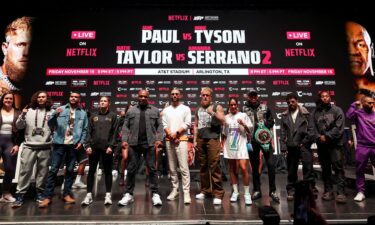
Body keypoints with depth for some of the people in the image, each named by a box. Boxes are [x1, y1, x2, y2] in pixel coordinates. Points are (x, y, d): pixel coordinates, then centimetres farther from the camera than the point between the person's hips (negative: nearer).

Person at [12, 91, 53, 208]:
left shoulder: (51, 112, 4)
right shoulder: (29, 110, 6)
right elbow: (19, 126, 6)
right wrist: (22, 116, -9)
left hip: (45, 147, 0)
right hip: (29, 146, 0)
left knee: (42, 171, 8)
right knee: (25, 170, 2)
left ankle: (40, 192, 21)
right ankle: (20, 194, 11)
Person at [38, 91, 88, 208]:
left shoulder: (83, 113, 10)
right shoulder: (60, 109, 8)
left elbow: (85, 129, 9)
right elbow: (50, 124, 3)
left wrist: (81, 142, -3)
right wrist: (55, 114, -16)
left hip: (73, 145, 1)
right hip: (59, 143, -1)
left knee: (70, 170, 8)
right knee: (53, 169, -2)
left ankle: (66, 194, 18)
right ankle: (47, 196, 4)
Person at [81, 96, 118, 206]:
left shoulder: (113, 116, 5)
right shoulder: (93, 116, 13)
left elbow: (114, 132, -2)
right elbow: (89, 132, 9)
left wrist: (111, 146, -11)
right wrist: (87, 145, -3)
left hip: (107, 147, -2)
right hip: (94, 147, 3)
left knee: (108, 171, 4)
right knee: (91, 171, 6)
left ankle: (108, 195, 12)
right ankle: (89, 195, 16)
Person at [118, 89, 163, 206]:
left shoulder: (155, 111, 9)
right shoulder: (131, 111, 11)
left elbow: (160, 126, 5)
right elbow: (125, 127, 8)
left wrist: (159, 139, -6)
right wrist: (124, 140, -3)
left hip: (150, 144, -1)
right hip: (134, 144, 1)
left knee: (152, 169, 3)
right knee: (131, 169, 7)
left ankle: (155, 194, 11)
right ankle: (128, 194, 19)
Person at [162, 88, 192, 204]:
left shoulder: (185, 109, 5)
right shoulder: (166, 110, 13)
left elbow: (187, 124, -3)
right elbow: (164, 125, 5)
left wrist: (176, 133, -12)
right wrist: (171, 135, -10)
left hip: (181, 140, -3)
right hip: (169, 141, 4)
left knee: (184, 168, -8)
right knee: (172, 168, 9)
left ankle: (186, 192, -4)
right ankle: (174, 189, 18)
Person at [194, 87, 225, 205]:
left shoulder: (217, 107, 5)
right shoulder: (198, 110, 17)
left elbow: (222, 121, -5)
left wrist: (212, 113, -17)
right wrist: (195, 140, 12)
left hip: (213, 139, -4)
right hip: (200, 140, 5)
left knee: (214, 166, -7)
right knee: (203, 166, 8)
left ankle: (218, 193, 0)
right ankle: (205, 191, 19)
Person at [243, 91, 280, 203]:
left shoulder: (265, 107, 8)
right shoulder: (245, 109, 2)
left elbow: (271, 121, 12)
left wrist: (264, 124, -8)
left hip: (265, 139, 1)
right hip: (252, 140, 0)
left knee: (271, 164, -3)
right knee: (254, 166, 9)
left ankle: (272, 191, 11)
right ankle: (257, 190, 22)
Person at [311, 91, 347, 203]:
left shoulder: (337, 110, 2)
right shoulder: (315, 112, 9)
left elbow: (339, 127, -8)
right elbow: (313, 128, 2)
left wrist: (327, 136, -13)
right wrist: (318, 137, -13)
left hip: (335, 144, -3)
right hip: (321, 145, 3)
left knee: (338, 168, -6)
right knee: (325, 169, 10)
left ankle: (341, 192, -1)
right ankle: (328, 191, 18)